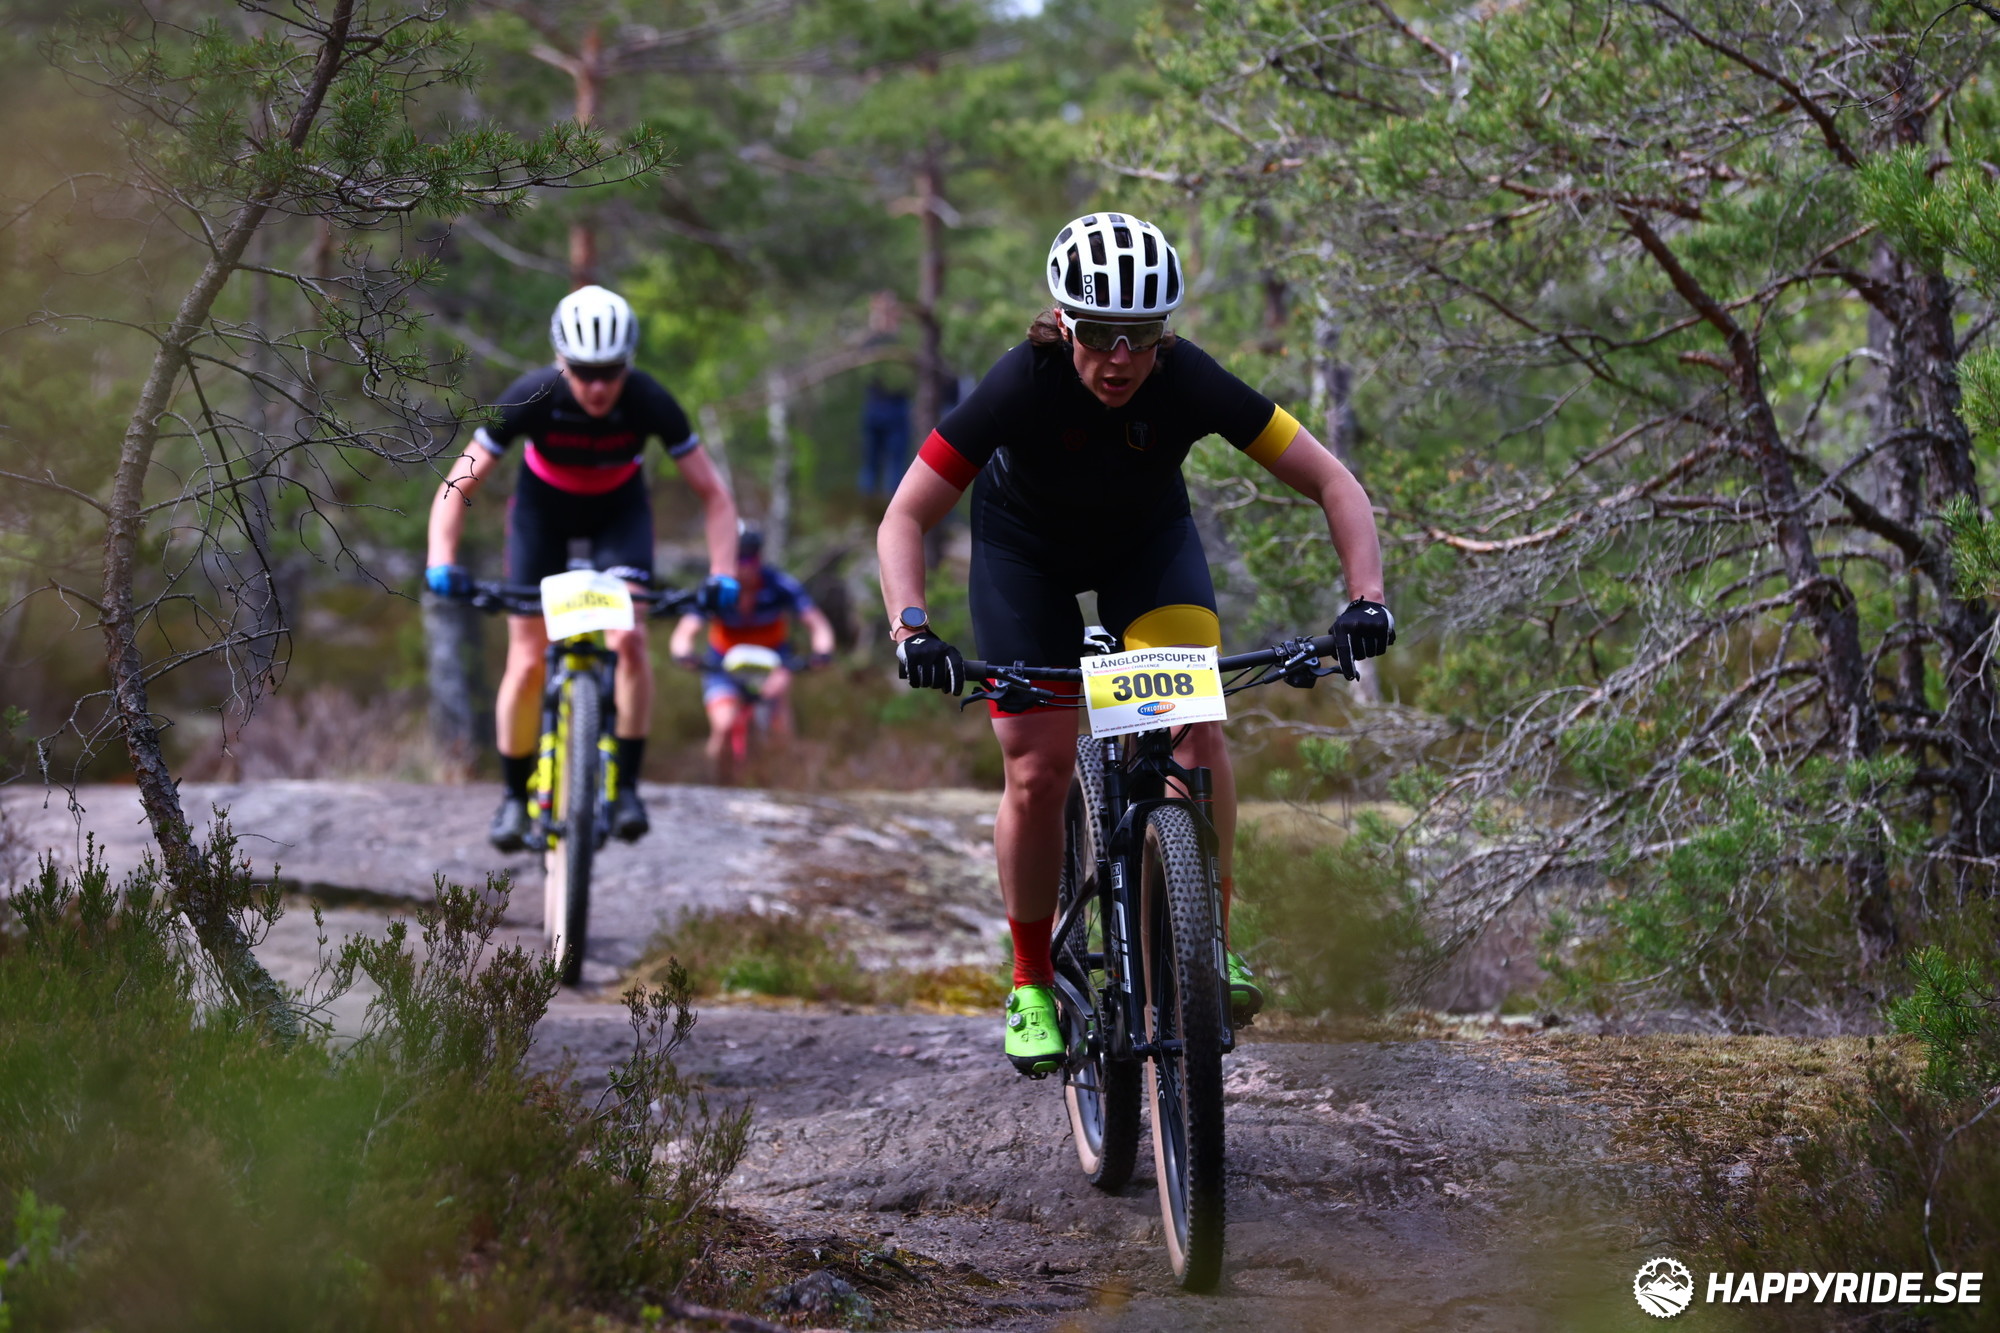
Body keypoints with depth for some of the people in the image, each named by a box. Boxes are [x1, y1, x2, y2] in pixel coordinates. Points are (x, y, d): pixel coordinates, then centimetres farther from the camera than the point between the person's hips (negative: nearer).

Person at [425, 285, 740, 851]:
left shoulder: (649, 401, -31)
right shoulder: (532, 397, -33)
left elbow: (713, 493, -23)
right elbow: (457, 488, -28)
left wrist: (722, 572, -36)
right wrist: (441, 562, -43)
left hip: (619, 508, 0)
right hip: (543, 505, 0)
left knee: (629, 639, -22)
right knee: (528, 660, -7)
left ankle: (627, 784, -10)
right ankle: (515, 795, 10)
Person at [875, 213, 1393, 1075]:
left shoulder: (1189, 382, -32)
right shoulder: (1024, 382, -35)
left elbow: (1333, 483, -26)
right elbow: (904, 521, -32)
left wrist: (1366, 598, -40)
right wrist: (912, 631, -48)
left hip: (1147, 543, 1)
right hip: (1026, 549, -1)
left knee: (1194, 717, -23)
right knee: (1038, 769, -9)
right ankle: (1032, 985, 9)